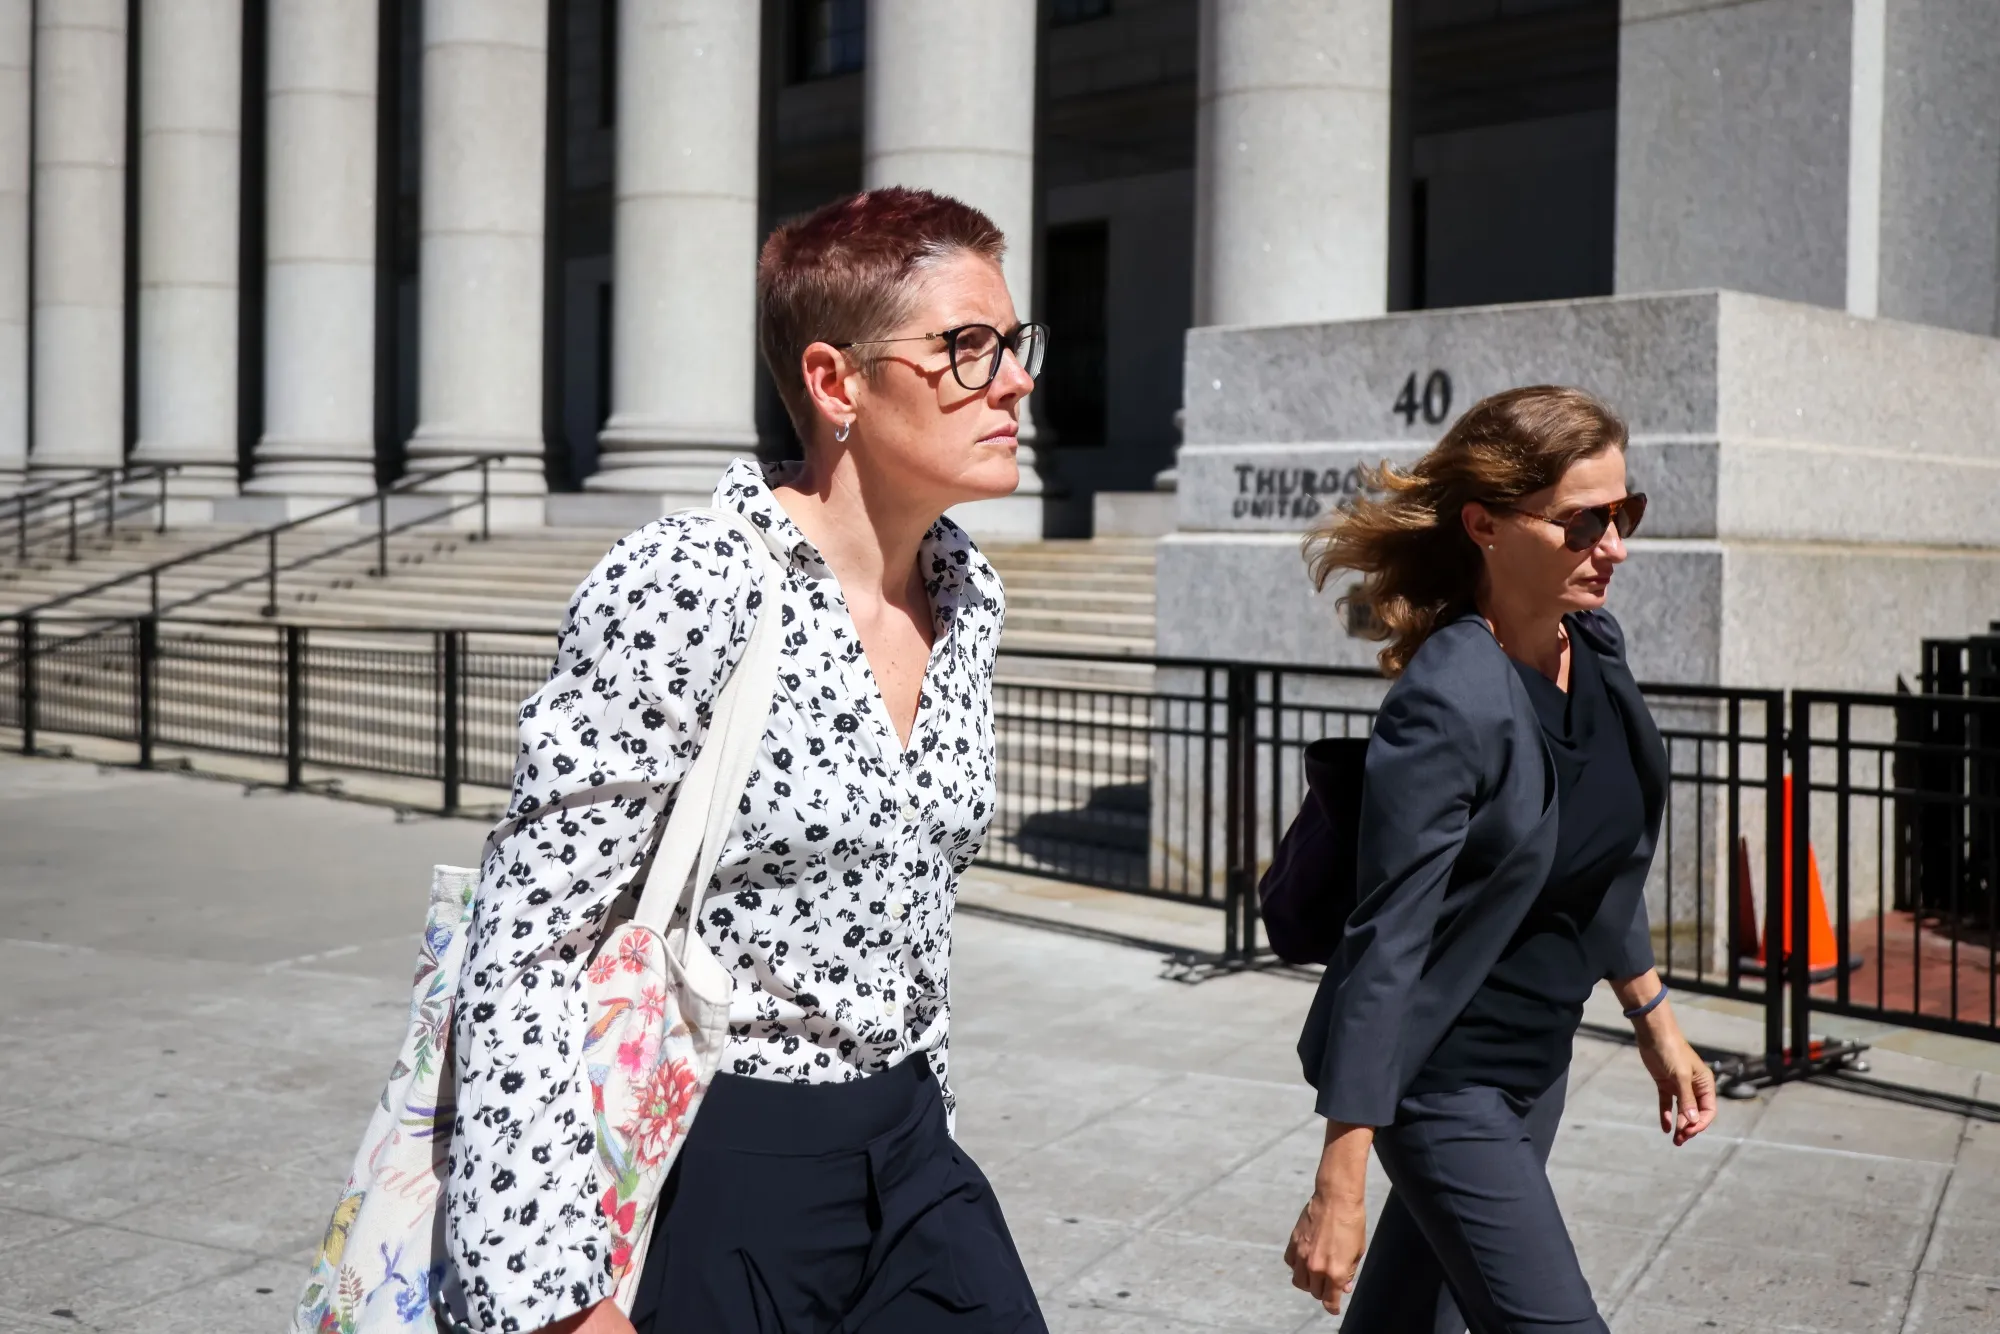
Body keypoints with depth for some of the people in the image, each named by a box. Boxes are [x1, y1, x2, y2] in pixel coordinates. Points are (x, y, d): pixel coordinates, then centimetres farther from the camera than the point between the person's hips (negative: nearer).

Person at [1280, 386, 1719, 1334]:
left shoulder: (1593, 645, -2)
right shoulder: (1449, 703, -26)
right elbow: (1388, 941, -26)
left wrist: (1655, 1021, 19)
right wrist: (1340, 1185, -24)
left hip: (1537, 1063, 8)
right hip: (1441, 1078, -8)